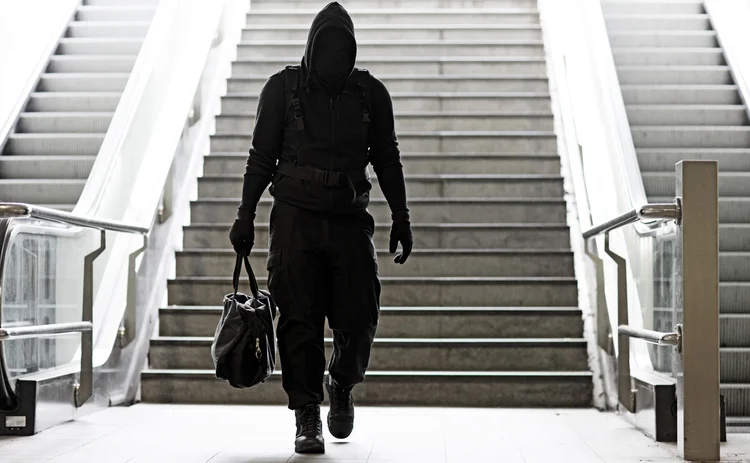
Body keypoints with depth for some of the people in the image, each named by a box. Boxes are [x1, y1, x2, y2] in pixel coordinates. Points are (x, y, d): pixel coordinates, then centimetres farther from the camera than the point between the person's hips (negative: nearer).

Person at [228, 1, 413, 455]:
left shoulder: (371, 93, 7)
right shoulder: (283, 88, 3)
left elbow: (387, 160, 13)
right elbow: (262, 157, 7)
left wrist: (401, 219, 11)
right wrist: (246, 216, 4)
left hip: (350, 219, 1)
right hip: (295, 217, -1)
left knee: (360, 319, -4)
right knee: (300, 321, -3)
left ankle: (342, 385, 26)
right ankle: (307, 418, 7)